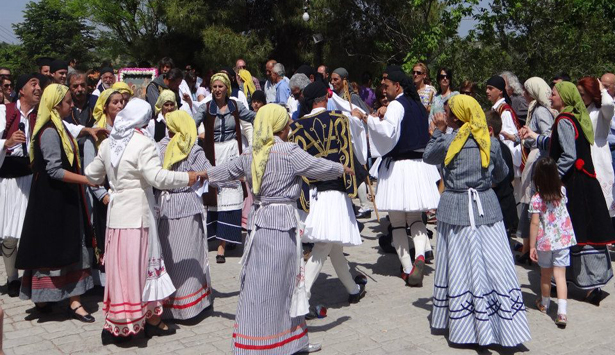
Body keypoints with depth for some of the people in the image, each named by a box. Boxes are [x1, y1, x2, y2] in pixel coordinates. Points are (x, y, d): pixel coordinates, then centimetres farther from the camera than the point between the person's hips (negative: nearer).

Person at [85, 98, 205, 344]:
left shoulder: (108, 143, 10)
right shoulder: (143, 144, -12)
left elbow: (92, 175, 20)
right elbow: (157, 177, -23)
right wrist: (189, 177, -18)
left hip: (116, 213, 7)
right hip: (137, 214, -7)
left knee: (119, 267, 12)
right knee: (140, 267, 1)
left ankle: (114, 326, 19)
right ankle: (151, 319, 11)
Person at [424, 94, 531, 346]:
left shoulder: (449, 142, -9)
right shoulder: (490, 142, 3)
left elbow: (428, 156, 10)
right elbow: (501, 173, 16)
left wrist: (438, 131, 17)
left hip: (456, 207, -3)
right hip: (486, 205, 3)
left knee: (460, 267, 5)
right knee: (495, 265, 3)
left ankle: (466, 326, 13)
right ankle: (507, 325, 5)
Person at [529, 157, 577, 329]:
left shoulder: (536, 199, -16)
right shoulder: (562, 191, -4)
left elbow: (535, 224, -15)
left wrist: (532, 246, -9)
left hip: (545, 241, -2)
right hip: (563, 239, 2)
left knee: (545, 274, 17)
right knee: (560, 274, 1)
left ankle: (544, 303, 38)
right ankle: (562, 312, -9)